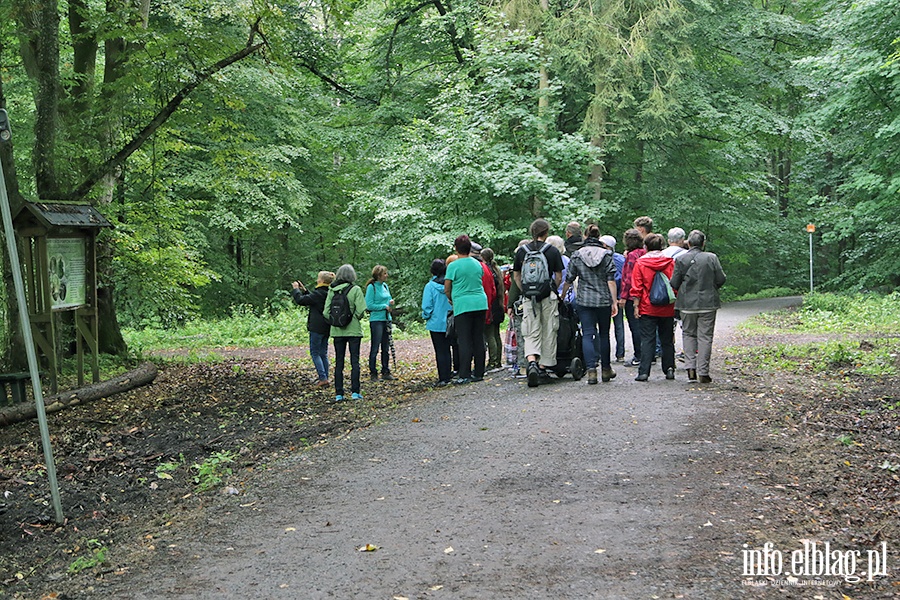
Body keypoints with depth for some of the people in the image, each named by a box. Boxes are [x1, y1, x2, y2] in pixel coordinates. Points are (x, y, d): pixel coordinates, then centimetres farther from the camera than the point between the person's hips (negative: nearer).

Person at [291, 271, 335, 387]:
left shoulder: (318, 293, -16)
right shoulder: (329, 294, 10)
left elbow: (301, 300, -14)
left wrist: (296, 289, 1)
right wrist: (304, 290, 25)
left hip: (317, 327, -8)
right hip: (326, 327, 8)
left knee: (315, 352, -2)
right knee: (323, 353, 12)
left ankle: (323, 378, -10)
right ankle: (325, 378, 12)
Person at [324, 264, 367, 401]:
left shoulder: (332, 290, -1)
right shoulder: (355, 289, -10)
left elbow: (326, 311, -3)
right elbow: (360, 311, -14)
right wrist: (356, 318, 6)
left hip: (337, 331, 3)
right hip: (353, 330, -3)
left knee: (339, 362, 9)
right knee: (355, 361, 4)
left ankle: (339, 393, 9)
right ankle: (355, 391, 1)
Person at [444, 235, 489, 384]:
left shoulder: (453, 266, -7)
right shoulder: (477, 264, 10)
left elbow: (447, 289, -3)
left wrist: (452, 300, 17)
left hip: (462, 305, -5)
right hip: (481, 304, 5)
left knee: (464, 341, -5)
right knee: (479, 339, 9)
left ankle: (465, 375, -6)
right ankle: (479, 373, 14)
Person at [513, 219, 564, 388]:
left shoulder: (521, 251, 4)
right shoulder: (552, 251, -2)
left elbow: (516, 275, 10)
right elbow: (559, 277, 0)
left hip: (528, 298, 2)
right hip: (548, 297, -1)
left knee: (531, 333, 2)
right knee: (548, 332, 10)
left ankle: (532, 362, -22)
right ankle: (543, 368, 13)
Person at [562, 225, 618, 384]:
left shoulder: (577, 255, 1)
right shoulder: (606, 254, 0)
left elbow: (569, 280, 4)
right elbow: (611, 280, -5)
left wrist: (562, 297, 16)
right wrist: (614, 301, -3)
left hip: (585, 301, 0)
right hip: (604, 300, 1)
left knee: (587, 335, -1)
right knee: (604, 334, 14)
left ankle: (591, 370, -13)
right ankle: (605, 369, 22)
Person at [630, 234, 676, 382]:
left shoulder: (640, 263, -3)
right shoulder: (670, 262, 3)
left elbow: (637, 287, -5)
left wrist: (636, 306, -1)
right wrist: (676, 305, 12)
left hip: (647, 308, -2)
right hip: (667, 309, 2)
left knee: (647, 340, -2)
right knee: (667, 340, 12)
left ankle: (644, 372, -8)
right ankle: (669, 370, 15)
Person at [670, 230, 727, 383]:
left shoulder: (680, 259, -4)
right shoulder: (712, 258, -5)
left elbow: (674, 284, -3)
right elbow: (721, 280, -4)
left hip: (687, 304, 1)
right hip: (708, 303, -1)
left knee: (688, 334, 15)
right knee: (705, 336, 4)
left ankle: (690, 367, 3)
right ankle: (703, 373, 3)